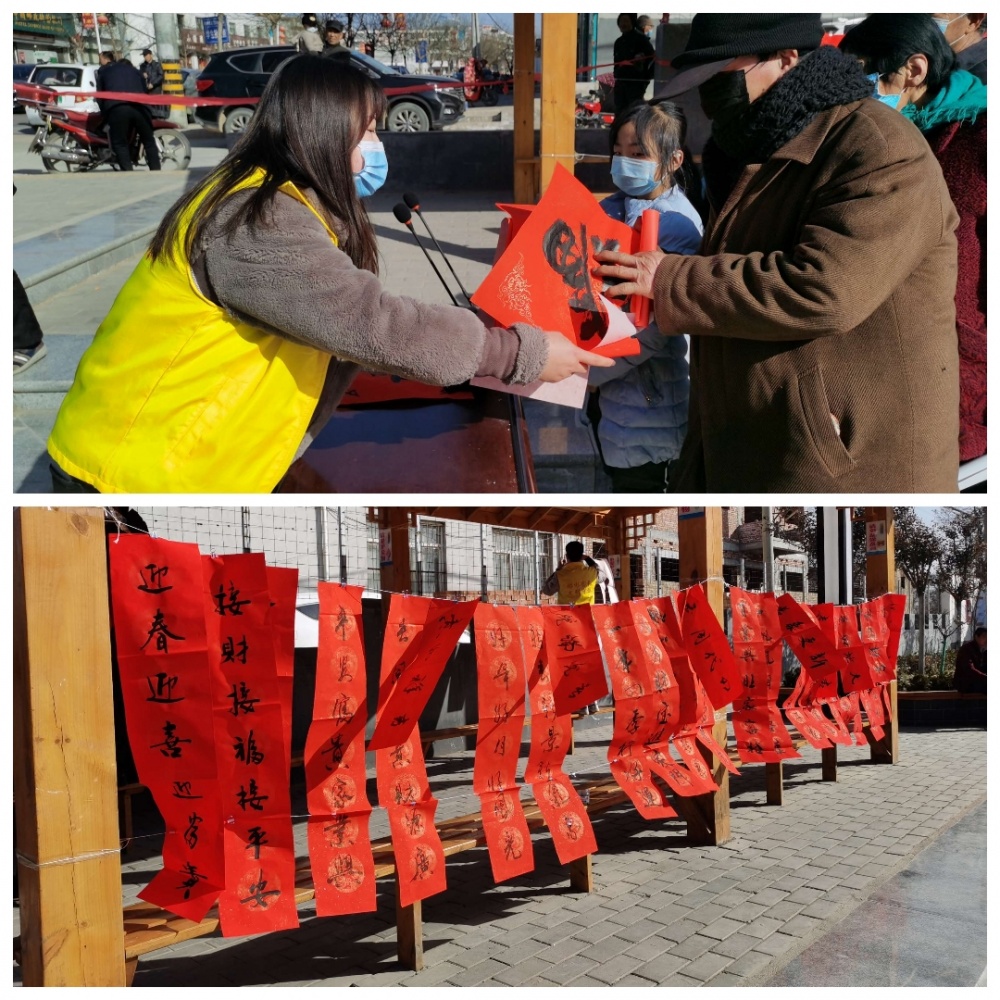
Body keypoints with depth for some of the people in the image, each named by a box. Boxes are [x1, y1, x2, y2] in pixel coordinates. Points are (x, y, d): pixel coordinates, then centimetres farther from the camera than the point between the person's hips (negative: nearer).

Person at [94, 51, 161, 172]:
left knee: (120, 143, 3)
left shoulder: (102, 71, 24)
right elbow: (144, 89, 30)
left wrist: (104, 116, 26)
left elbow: (100, 96, 20)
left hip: (116, 108, -2)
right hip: (139, 106, 3)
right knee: (149, 141, 13)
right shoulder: (132, 69, 31)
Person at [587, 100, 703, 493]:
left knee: (639, 486, 9)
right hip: (604, 382, 7)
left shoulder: (679, 225, -16)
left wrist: (586, 369, -19)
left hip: (644, 390, -7)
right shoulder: (611, 209, 5)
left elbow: (652, 329, -23)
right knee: (619, 480, 22)